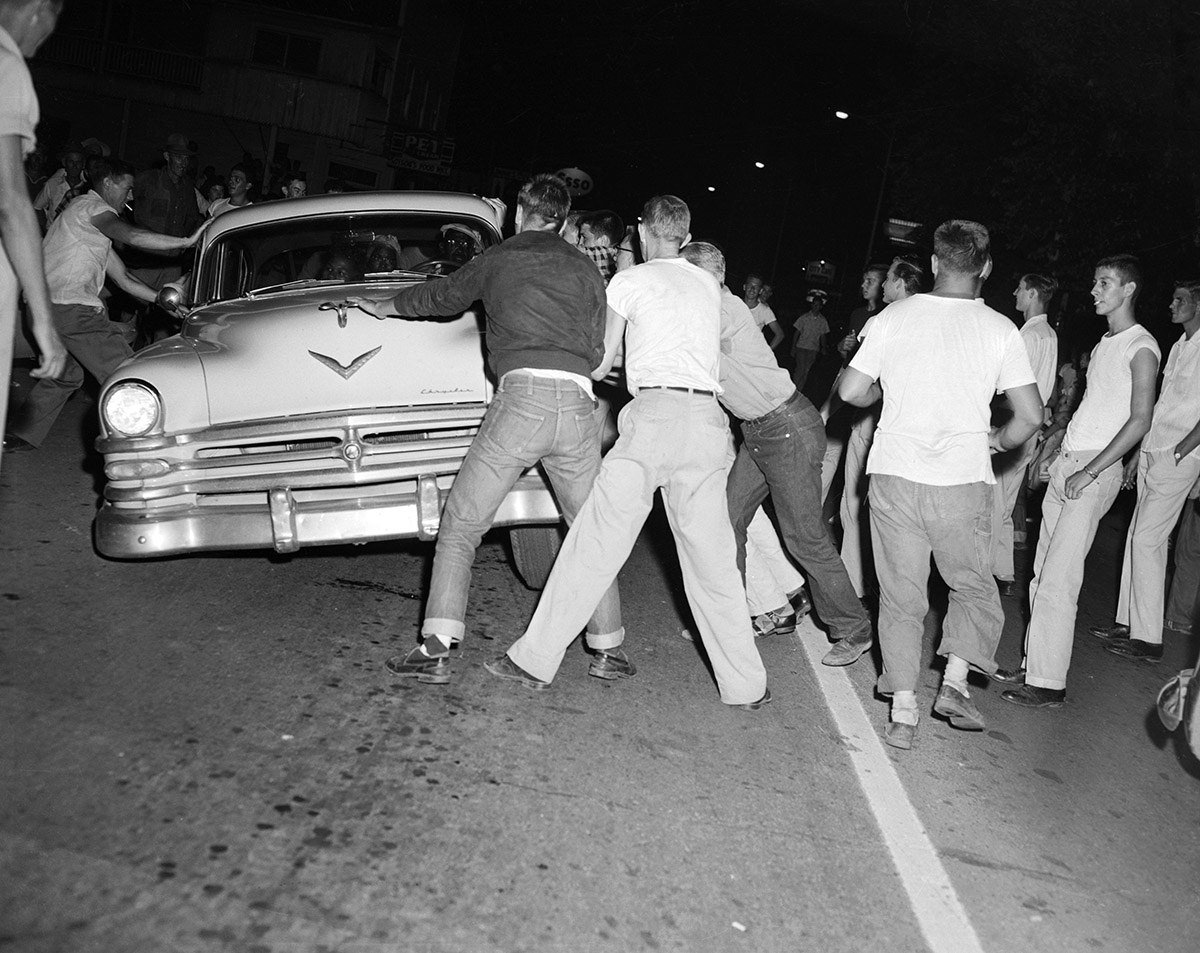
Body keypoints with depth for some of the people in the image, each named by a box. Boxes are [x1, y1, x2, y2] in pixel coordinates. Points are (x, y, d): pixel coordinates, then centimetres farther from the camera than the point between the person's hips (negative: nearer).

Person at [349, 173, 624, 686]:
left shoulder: (496, 259, 15)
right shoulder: (586, 269, 18)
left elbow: (440, 296, 29)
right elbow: (596, 351, 18)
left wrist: (383, 306, 47)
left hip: (520, 396, -2)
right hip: (577, 403, 3)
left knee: (460, 526, 5)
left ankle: (435, 651, -1)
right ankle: (607, 649, 14)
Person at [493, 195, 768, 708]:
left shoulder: (628, 280, 9)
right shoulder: (709, 284, 22)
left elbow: (599, 363, 10)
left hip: (654, 411, -4)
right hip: (707, 418, 5)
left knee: (594, 543, -1)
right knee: (713, 559, 9)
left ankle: (534, 659, 4)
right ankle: (745, 685, 12)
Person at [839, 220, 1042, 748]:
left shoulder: (894, 316, 0)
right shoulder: (999, 328, -1)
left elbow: (849, 390, 0)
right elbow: (1030, 415, -4)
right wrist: (997, 440, 15)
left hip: (894, 474, 1)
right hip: (963, 481, -1)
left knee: (901, 596, 9)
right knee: (974, 589, 20)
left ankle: (903, 712, 6)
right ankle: (955, 681, 7)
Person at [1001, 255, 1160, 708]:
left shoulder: (1141, 347, -8)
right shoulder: (1104, 344, 18)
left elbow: (1140, 421, -15)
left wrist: (1088, 472, -18)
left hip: (1095, 470, -8)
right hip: (1066, 463, 9)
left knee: (1058, 580, -11)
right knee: (1042, 573, 8)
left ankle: (1049, 684, -5)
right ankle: (1034, 663, 16)